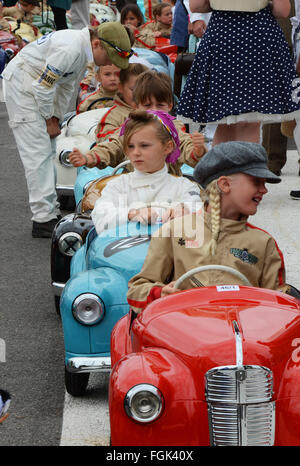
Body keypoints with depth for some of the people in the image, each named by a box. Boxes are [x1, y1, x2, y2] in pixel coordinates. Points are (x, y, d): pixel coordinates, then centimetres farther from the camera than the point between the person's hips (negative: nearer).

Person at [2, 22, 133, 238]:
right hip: (21, 84, -10)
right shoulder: (70, 49, -29)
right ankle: (43, 220, -13)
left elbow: (67, 86, 14)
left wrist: (56, 118, 8)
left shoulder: (84, 50, 3)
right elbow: (43, 85, -25)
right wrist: (50, 120, -13)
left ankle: (51, 210, 17)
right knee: (38, 152, -13)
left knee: (48, 151, 12)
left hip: (36, 85, 10)